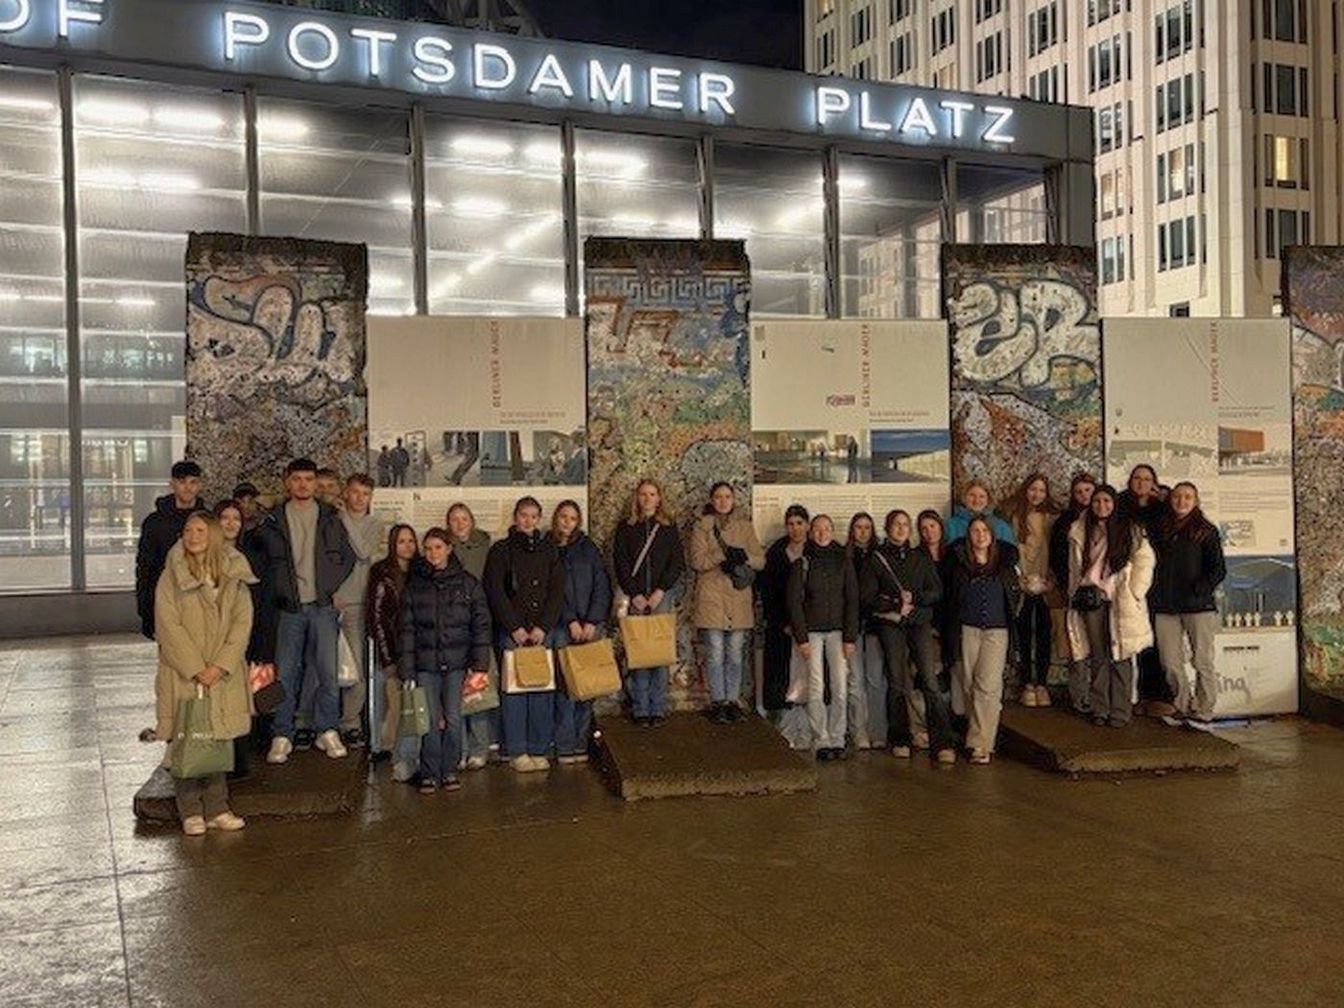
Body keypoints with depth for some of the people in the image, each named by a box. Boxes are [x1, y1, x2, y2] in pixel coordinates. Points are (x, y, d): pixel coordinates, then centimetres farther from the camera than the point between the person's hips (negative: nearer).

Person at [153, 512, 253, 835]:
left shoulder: (234, 576, 4)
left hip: (223, 673, 2)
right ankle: (190, 812, 9)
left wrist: (220, 666, -10)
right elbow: (169, 627, -7)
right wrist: (196, 669, -13)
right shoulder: (171, 578, -2)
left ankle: (217, 809, 13)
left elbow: (242, 622, 0)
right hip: (183, 673, -2)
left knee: (219, 739, 5)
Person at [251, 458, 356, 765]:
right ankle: (282, 736, 12)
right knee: (285, 673, 3)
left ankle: (328, 731, 12)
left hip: (323, 606, 0)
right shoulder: (274, 521, 5)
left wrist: (332, 588, 1)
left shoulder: (330, 518, 5)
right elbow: (263, 561, 10)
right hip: (289, 609, 0)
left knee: (328, 671, -1)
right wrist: (277, 591, 1)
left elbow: (348, 558, 9)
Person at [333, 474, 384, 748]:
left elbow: (364, 552, -10)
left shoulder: (375, 524, 7)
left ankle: (351, 724, 6)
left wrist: (346, 518, -7)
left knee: (357, 666, -3)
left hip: (356, 602, 1)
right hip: (330, 600, -1)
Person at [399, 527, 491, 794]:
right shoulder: (415, 586, 7)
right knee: (430, 720, -2)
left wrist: (480, 664, -4)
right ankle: (429, 775, 9)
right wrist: (407, 669, -1)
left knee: (453, 719, -2)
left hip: (457, 663, -1)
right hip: (426, 664, 1)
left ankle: (449, 772, 13)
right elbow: (407, 629, 6)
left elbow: (481, 625, 3)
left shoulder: (468, 584, 4)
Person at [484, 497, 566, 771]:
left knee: (543, 688, 1)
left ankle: (539, 749, 9)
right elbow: (495, 592, -3)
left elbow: (558, 591, 6)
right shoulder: (501, 550, 4)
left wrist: (543, 627, -5)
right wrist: (515, 627, -9)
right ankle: (517, 751, 2)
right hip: (512, 632, -2)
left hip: (543, 631, 2)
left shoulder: (549, 550, 11)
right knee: (514, 689, -4)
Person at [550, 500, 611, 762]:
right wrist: (571, 621, -9)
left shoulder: (588, 548, 12)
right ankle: (565, 746, -2)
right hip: (561, 626, -2)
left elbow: (602, 587, 6)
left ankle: (581, 743, 7)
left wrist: (592, 622, -4)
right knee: (565, 685, -7)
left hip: (590, 625, 2)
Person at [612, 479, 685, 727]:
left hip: (662, 595, 0)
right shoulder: (626, 528, 9)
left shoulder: (669, 527, 10)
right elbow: (620, 563, 4)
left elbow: (677, 562, 4)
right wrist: (635, 595, -6)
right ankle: (640, 709, -1)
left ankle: (658, 708, 1)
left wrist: (659, 592, -7)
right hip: (635, 597, 0)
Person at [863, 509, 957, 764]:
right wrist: (895, 604, -10)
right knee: (897, 683, 0)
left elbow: (937, 591, 9)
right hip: (890, 625, -1)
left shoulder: (921, 558, 14)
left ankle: (943, 743, -11)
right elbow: (866, 596, 0)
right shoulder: (876, 559, 6)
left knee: (930, 681, -9)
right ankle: (901, 740, 11)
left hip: (920, 622, 1)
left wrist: (913, 598, -8)